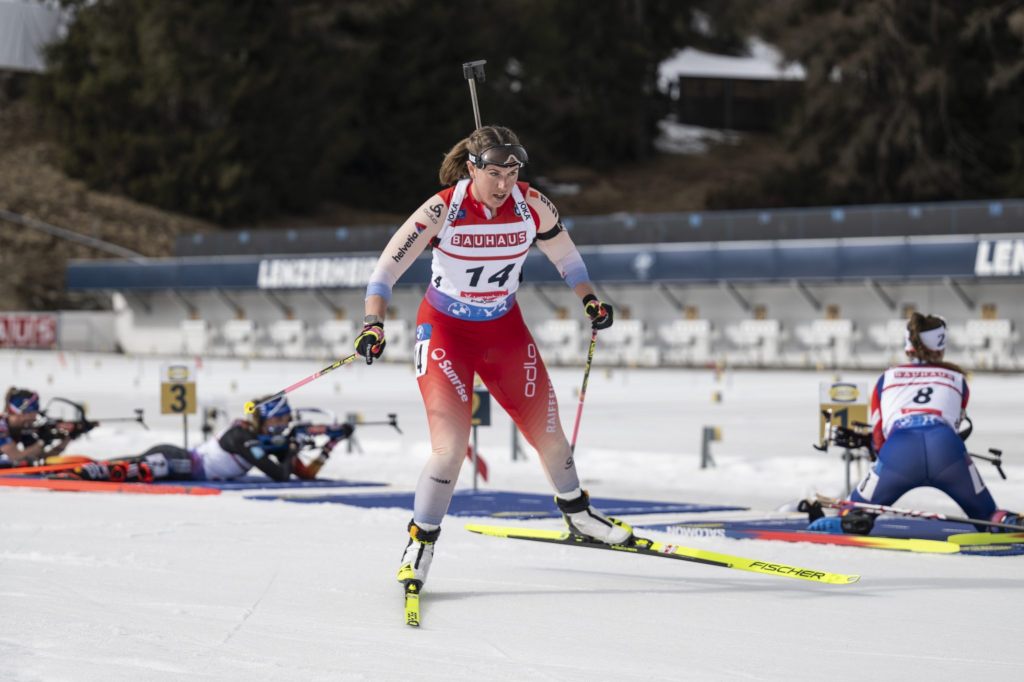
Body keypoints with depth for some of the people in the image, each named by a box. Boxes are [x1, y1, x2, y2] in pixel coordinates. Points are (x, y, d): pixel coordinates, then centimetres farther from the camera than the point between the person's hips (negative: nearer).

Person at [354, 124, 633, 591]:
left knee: (548, 434, 8)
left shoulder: (532, 206, -14)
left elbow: (565, 256, 5)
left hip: (505, 329, 3)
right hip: (446, 330, -3)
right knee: (451, 447, -16)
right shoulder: (442, 210, -23)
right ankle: (421, 542, 3)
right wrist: (374, 324, -37)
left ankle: (576, 514, 35)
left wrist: (590, 300, -6)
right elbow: (386, 269, -24)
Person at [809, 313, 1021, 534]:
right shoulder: (957, 379, 32)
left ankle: (848, 520, -17)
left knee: (857, 514, 17)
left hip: (898, 451, 0)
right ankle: (1003, 523, -17)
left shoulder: (887, 378, 31)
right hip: (947, 447, 0)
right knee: (985, 515, 15)